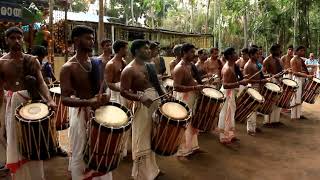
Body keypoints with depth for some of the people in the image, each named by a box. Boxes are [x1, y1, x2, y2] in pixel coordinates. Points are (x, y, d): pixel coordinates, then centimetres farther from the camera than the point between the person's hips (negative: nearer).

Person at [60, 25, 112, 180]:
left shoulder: (95, 62, 4)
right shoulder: (68, 67, -13)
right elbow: (65, 99, -21)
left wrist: (104, 95, -10)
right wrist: (87, 102, -36)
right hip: (80, 112, -5)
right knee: (79, 155, 7)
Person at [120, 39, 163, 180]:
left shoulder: (149, 65, 12)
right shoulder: (129, 70, -13)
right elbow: (123, 91, -18)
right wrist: (140, 98, -30)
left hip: (155, 104, 8)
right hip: (142, 107, -8)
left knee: (152, 139, 20)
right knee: (142, 142, 2)